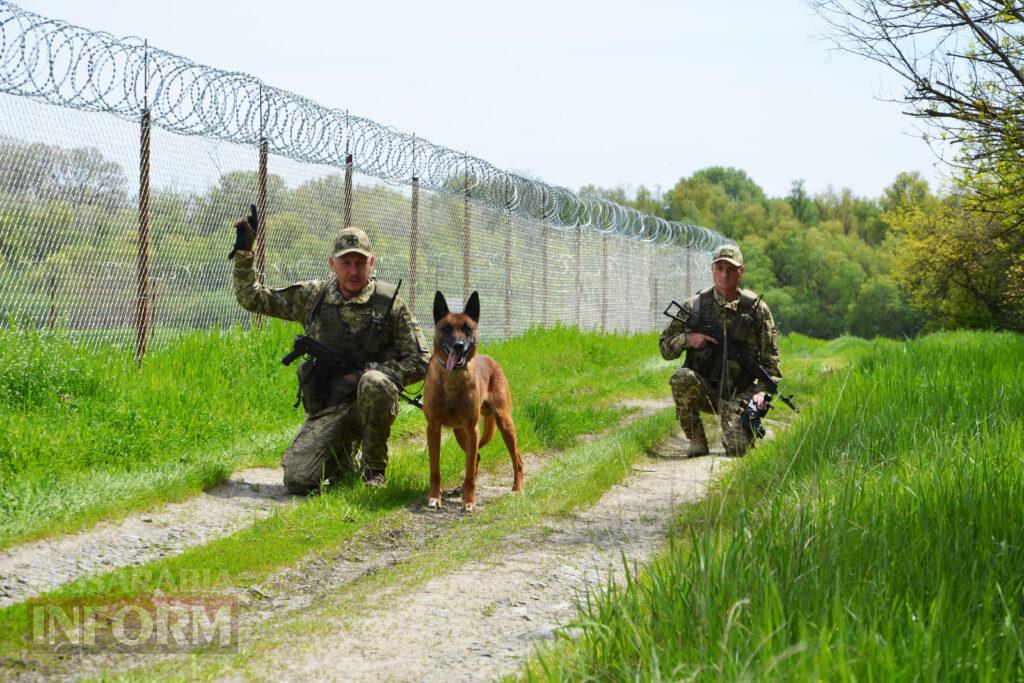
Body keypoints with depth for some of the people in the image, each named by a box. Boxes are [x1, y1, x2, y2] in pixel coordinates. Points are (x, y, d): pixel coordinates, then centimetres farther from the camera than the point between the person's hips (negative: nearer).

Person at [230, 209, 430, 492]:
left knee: (375, 382, -38)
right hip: (326, 410, 2)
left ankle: (374, 468, -13)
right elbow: (252, 298, 10)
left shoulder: (389, 303, -3)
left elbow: (420, 362, -3)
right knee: (297, 480, -18)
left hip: (370, 403, -2)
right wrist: (244, 251, 2)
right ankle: (343, 458, 19)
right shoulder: (313, 296, 5)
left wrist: (368, 372, -15)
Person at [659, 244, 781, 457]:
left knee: (737, 448, -20)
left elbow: (770, 359, 2)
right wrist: (687, 339, -13)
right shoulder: (694, 305, 2)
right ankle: (696, 440, -12)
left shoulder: (756, 308, 0)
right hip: (703, 390, 1)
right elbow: (665, 347, 7)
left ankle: (749, 428, 20)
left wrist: (763, 390, -13)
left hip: (738, 394, -1)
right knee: (683, 378, -33)